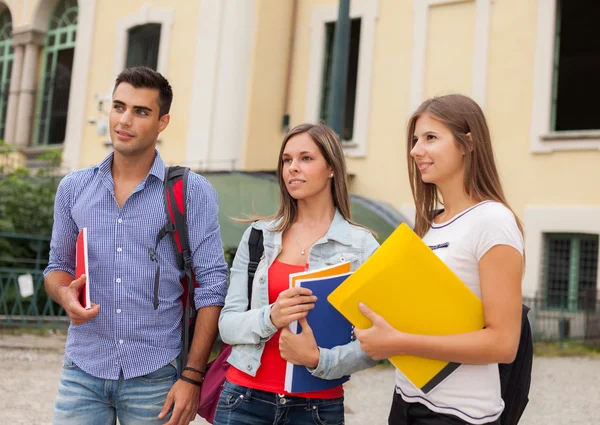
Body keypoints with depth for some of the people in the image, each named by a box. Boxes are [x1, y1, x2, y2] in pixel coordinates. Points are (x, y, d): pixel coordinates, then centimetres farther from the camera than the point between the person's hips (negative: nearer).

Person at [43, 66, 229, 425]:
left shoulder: (193, 193, -4)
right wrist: (65, 294, -7)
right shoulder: (73, 188, 8)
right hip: (83, 372, 3)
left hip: (155, 377, -2)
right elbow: (58, 265, 17)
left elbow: (212, 286, -6)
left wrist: (192, 376, -11)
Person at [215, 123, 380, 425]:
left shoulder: (361, 245, -4)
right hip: (245, 400, 2)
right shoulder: (259, 234, 3)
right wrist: (270, 318, -19)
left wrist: (319, 359, -23)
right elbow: (227, 324, -1)